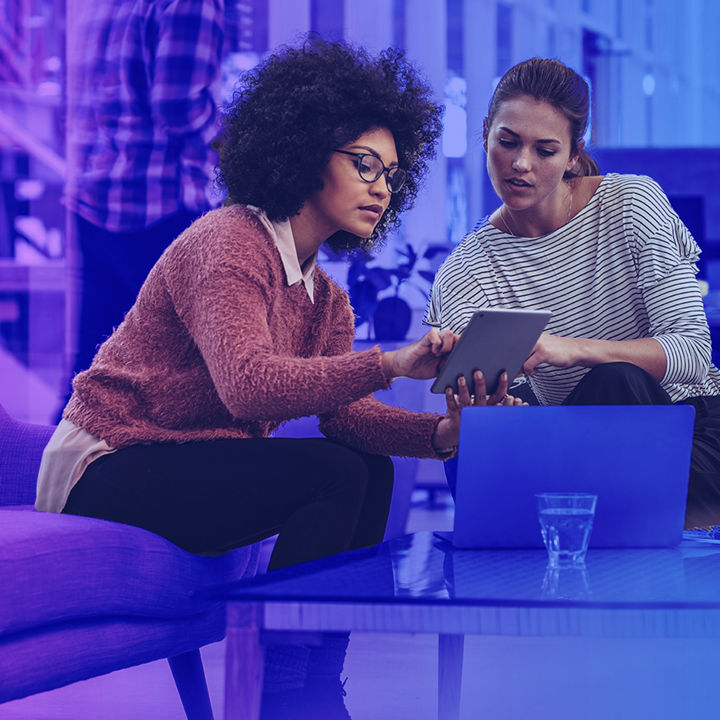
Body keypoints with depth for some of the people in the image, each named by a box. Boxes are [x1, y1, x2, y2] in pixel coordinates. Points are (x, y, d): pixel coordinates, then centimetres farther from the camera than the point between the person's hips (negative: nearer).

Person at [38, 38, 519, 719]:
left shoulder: (325, 297, 14)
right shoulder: (229, 242, -16)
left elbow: (342, 410, -1)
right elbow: (248, 384, -32)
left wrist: (439, 432, -20)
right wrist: (390, 365, -40)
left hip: (187, 470, 9)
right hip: (108, 468, -9)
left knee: (372, 471, 0)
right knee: (333, 473, -22)